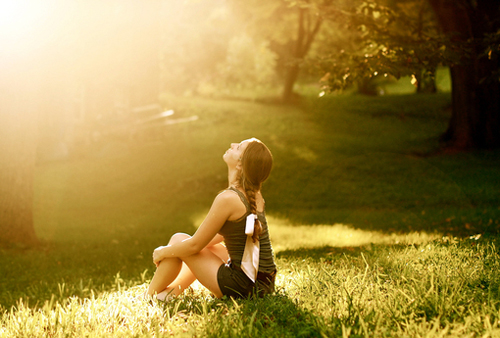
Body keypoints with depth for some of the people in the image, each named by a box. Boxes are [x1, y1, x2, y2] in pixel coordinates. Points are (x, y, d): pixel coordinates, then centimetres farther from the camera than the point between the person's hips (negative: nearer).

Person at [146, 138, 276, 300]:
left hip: (242, 286, -8)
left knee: (178, 239, 5)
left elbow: (194, 245, -12)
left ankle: (150, 296, 21)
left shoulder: (228, 199, -20)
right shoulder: (255, 196, 5)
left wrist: (163, 252, 5)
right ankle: (175, 288, 32)